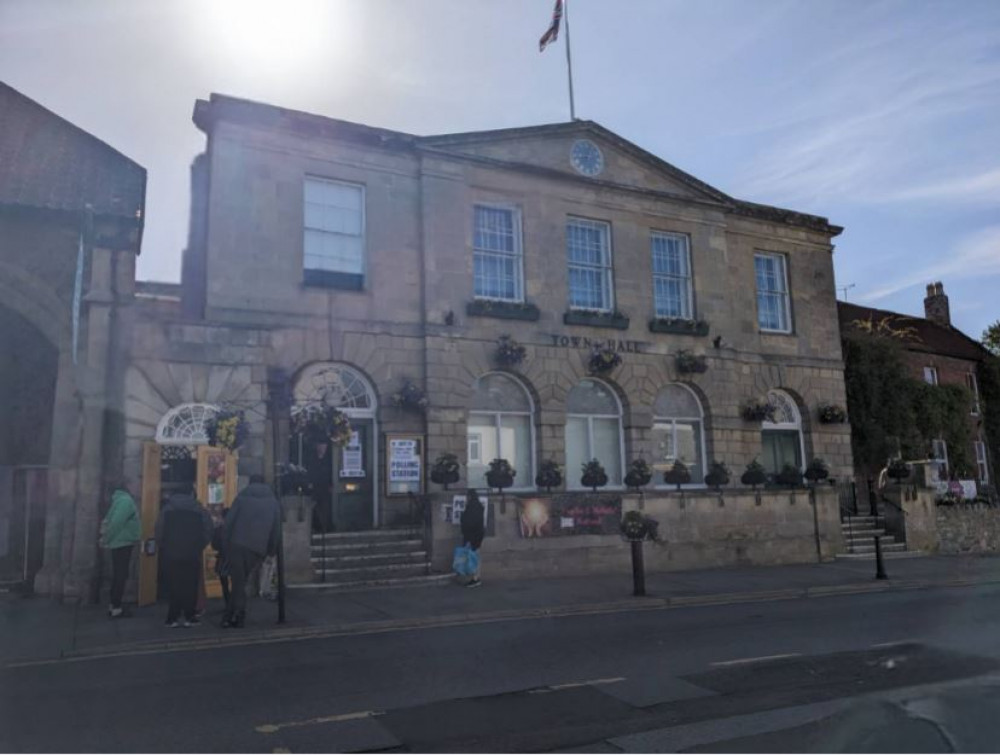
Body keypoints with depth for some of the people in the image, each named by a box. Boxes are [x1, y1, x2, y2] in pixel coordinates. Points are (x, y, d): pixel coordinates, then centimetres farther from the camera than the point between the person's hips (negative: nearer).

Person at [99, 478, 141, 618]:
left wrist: (106, 539, 12)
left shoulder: (118, 500, 14)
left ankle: (113, 606, 20)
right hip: (123, 543, -9)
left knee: (118, 575, 14)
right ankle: (116, 608, -3)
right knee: (121, 576, -5)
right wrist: (107, 540, -13)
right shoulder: (126, 500, -14)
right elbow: (117, 522, -22)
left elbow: (108, 521, 14)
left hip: (118, 543, 9)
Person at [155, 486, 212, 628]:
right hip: (192, 555, -1)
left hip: (171, 554, 1)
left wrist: (163, 549, 8)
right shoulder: (199, 511, 2)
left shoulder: (167, 509, 6)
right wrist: (199, 547, 7)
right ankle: (189, 617, 4)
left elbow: (159, 532, -1)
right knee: (190, 586, 5)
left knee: (174, 586, 6)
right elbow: (208, 531, -5)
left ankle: (173, 618, 4)